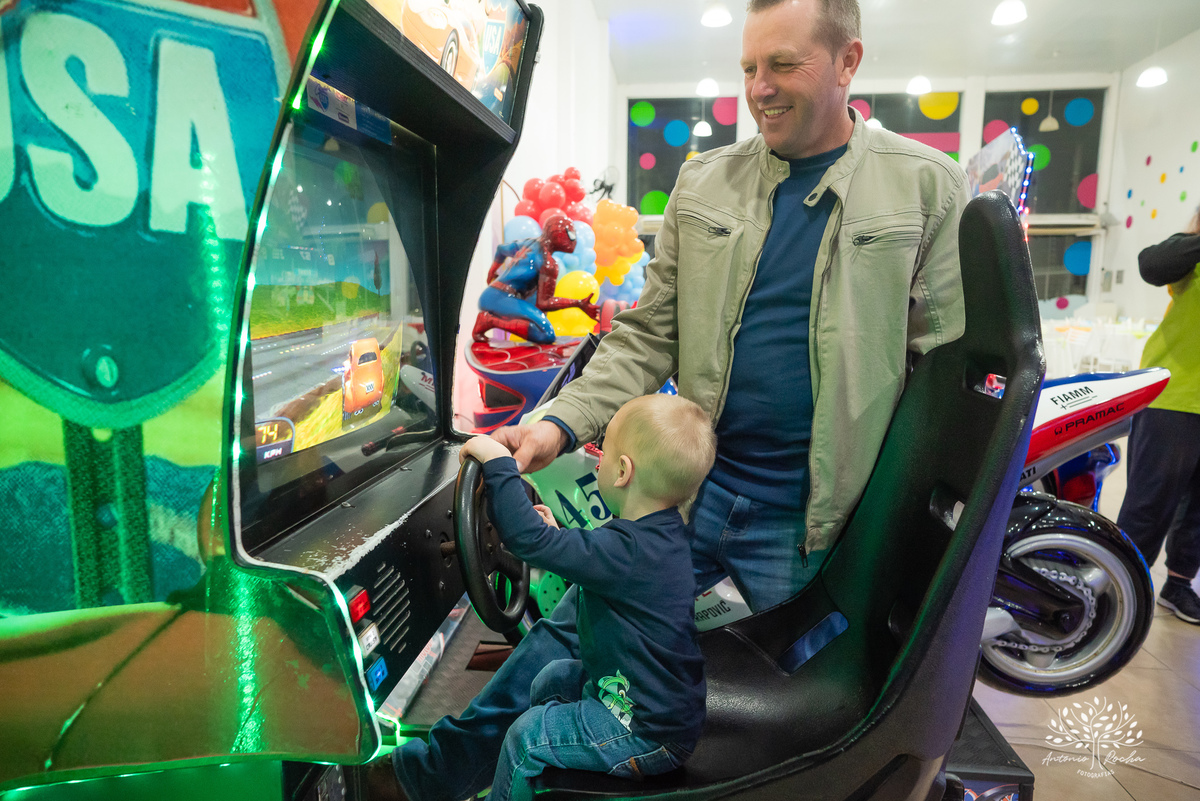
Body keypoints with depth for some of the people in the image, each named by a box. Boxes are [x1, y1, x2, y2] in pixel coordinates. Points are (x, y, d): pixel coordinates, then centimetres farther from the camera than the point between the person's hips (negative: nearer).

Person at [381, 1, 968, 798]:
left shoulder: (930, 187, -3)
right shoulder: (704, 182, 4)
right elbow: (648, 334, 4)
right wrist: (562, 423, -9)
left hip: (812, 521, -1)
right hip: (694, 486, 2)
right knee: (573, 626, 7)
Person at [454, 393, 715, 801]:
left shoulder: (628, 550, -33)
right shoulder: (660, 532, -2)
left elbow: (528, 539, -36)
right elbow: (594, 561, 15)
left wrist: (498, 463, -28)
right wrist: (557, 533, 9)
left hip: (650, 734, -10)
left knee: (525, 738, -6)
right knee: (550, 681, 21)